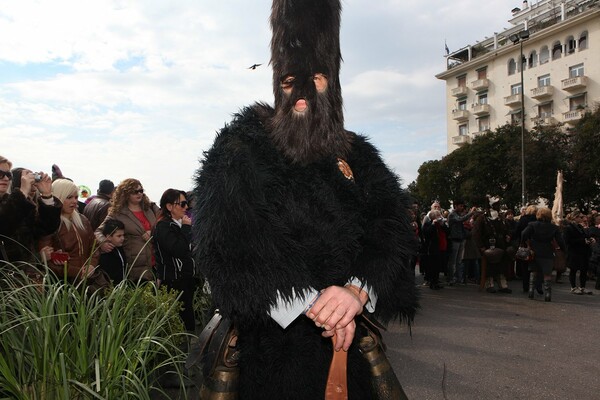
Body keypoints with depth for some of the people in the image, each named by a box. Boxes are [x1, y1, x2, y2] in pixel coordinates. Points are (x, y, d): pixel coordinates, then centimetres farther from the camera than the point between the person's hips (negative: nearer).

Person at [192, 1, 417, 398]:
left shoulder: (358, 156, 7)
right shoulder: (240, 149, -4)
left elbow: (394, 232, -3)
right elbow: (228, 247, -14)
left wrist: (359, 289, -22)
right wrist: (312, 307, -19)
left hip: (348, 339, 4)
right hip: (270, 341, -3)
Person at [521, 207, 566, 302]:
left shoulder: (532, 225, -5)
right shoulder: (554, 227, -2)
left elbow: (524, 235, -16)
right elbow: (560, 241, -5)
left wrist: (523, 244, -3)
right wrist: (563, 249, 9)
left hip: (534, 252, 1)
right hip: (548, 253, -1)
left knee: (533, 272, 15)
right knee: (547, 274, 4)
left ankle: (531, 290, 9)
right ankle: (547, 294, 1)